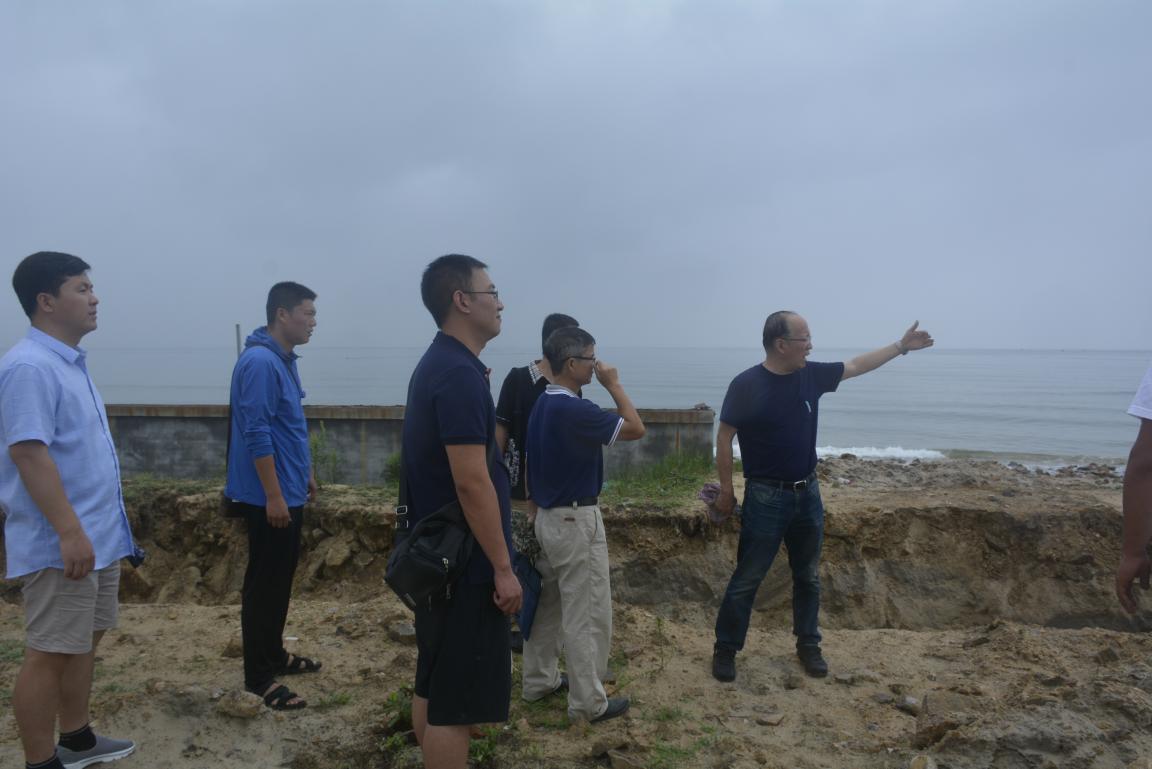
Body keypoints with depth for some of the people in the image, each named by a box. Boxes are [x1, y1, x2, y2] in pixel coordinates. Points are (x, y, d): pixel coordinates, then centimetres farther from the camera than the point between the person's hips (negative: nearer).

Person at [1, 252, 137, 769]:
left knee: (85, 639, 19)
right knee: (49, 653, 1)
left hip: (100, 534, 10)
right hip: (61, 542, -10)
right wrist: (69, 531, -26)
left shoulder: (71, 362, 12)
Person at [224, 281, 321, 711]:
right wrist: (273, 495, -23)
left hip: (288, 492, 10)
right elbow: (257, 435, -23)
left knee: (280, 579, 18)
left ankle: (274, 654, 31)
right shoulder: (260, 362, -20)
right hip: (269, 497, -10)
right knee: (263, 583, -1)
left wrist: (306, 473, 23)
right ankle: (258, 676, 9)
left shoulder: (284, 360, 11)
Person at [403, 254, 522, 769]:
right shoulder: (460, 374, -21)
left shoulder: (438, 364, 10)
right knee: (456, 702, 1)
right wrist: (503, 567, -19)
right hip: (465, 561, -10)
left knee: (434, 685, 20)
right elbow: (470, 482, -24)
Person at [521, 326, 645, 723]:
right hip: (576, 521, -10)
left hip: (548, 516, 10)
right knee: (588, 614, 1)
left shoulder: (543, 404, 7)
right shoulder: (574, 410, -23)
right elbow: (636, 429, -18)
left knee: (548, 602, 19)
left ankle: (538, 680, 32)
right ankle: (588, 702, 12)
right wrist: (613, 385, -11)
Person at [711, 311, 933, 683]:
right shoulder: (746, 385, -16)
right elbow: (724, 437, -10)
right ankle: (725, 649, 16)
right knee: (747, 579, 1)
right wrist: (726, 491, -9)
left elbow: (857, 366, 16)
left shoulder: (811, 374, 0)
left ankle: (808, 645, 33)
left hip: (808, 494, 6)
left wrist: (901, 346, 20)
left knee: (808, 576, 16)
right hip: (766, 497, -6)